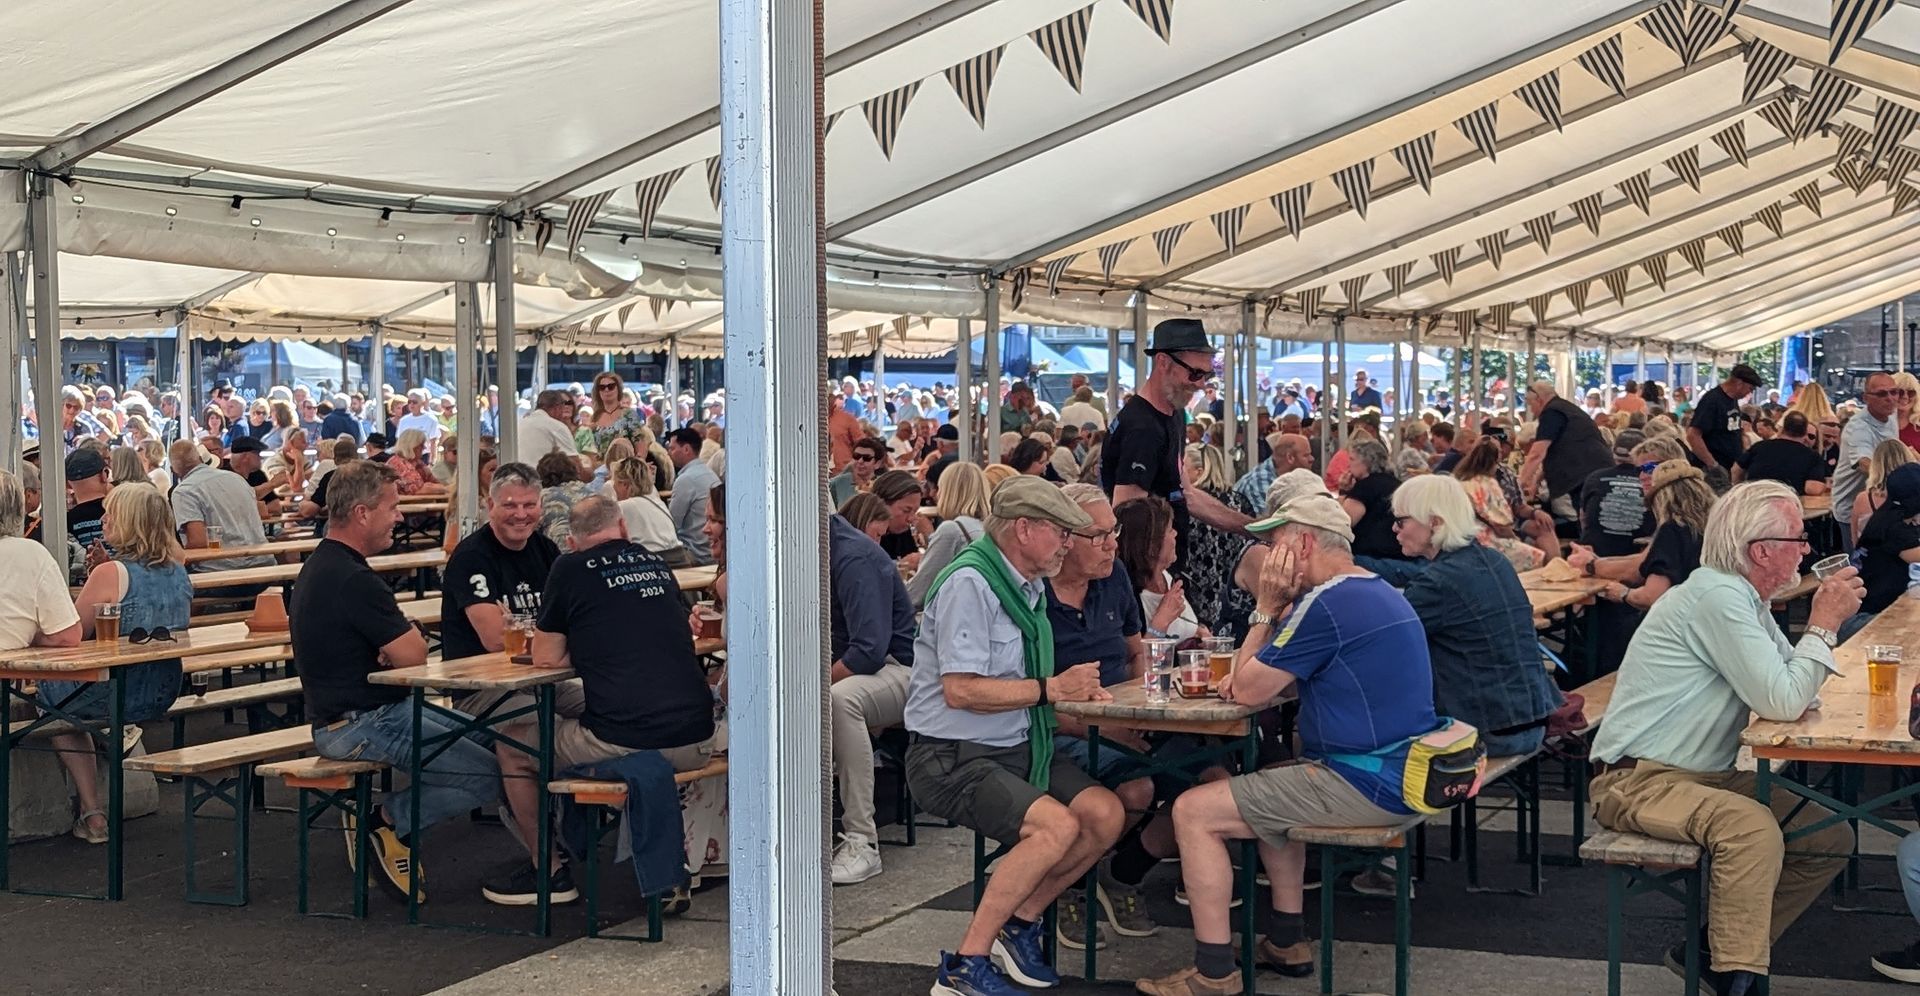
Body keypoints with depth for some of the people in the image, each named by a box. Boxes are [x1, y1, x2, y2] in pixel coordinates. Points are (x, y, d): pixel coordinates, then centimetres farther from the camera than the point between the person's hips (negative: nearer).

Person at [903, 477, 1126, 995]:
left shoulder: (1030, 586, 13)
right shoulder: (968, 583, -17)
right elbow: (961, 690, -23)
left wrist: (1074, 688, 4)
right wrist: (1051, 689, -17)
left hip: (1017, 748, 9)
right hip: (951, 758, -9)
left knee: (1106, 814, -9)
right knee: (1057, 827, -27)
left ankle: (1020, 923, 8)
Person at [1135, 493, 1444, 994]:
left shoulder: (1327, 604, -18)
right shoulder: (1380, 592, 15)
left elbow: (1247, 691, -11)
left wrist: (1266, 608, -3)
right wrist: (1251, 673, 3)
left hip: (1365, 784, -10)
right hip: (1398, 772, 10)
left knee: (1193, 811, -6)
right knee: (1265, 784, 33)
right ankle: (1287, 941, 31)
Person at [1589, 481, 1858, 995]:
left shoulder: (1741, 597, 12)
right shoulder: (1717, 597, -20)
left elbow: (1789, 682, 13)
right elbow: (1783, 704, -23)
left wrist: (1823, 620, 0)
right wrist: (1825, 624, -13)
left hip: (1706, 776, 11)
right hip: (1638, 780, -10)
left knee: (1831, 839, 4)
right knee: (1753, 828, -35)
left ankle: (1713, 950, 9)